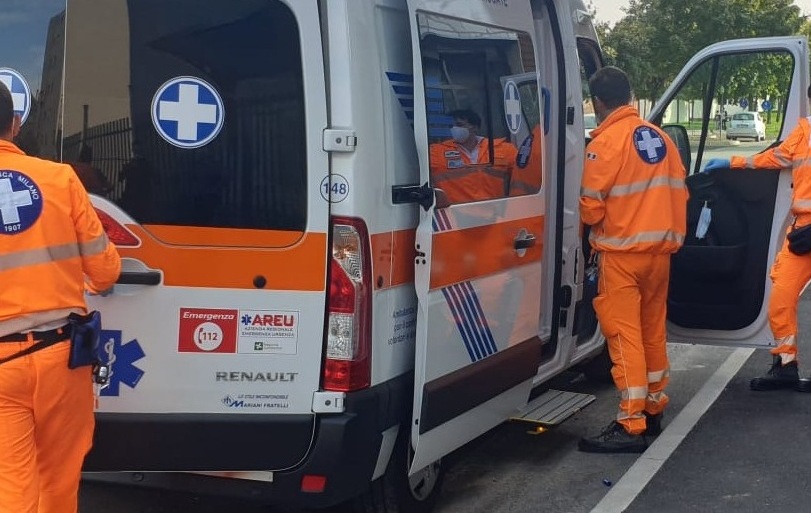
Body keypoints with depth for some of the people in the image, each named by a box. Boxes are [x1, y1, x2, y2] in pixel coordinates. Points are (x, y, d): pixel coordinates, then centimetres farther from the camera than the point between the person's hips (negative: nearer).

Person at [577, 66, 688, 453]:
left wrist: (593, 225, 9)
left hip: (621, 251, -7)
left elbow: (591, 205, -11)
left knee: (624, 333, -5)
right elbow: (678, 192, 11)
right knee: (653, 328, 16)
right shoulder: (660, 138, 8)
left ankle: (631, 424, -5)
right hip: (659, 248, 7)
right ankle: (654, 408, 27)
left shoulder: (606, 141, -12)